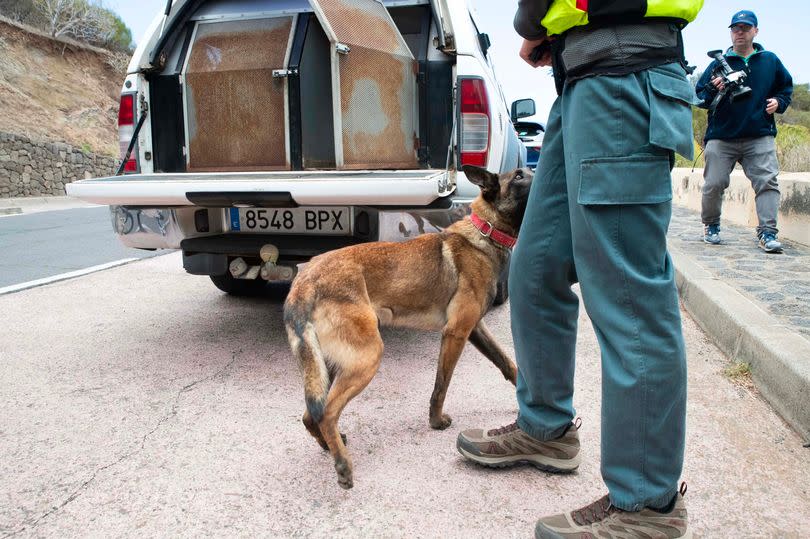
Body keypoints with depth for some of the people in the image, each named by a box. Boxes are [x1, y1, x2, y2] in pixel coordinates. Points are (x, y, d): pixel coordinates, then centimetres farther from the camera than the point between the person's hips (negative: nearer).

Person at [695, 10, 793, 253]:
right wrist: (713, 89, -16)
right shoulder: (718, 64, 6)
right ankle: (711, 226, 19)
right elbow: (699, 96, 4)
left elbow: (786, 87, 23)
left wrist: (778, 102, 4)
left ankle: (767, 233, -8)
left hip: (760, 137, 1)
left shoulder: (770, 60, 11)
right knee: (714, 184, -3)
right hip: (721, 138, -1)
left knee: (767, 182, -10)